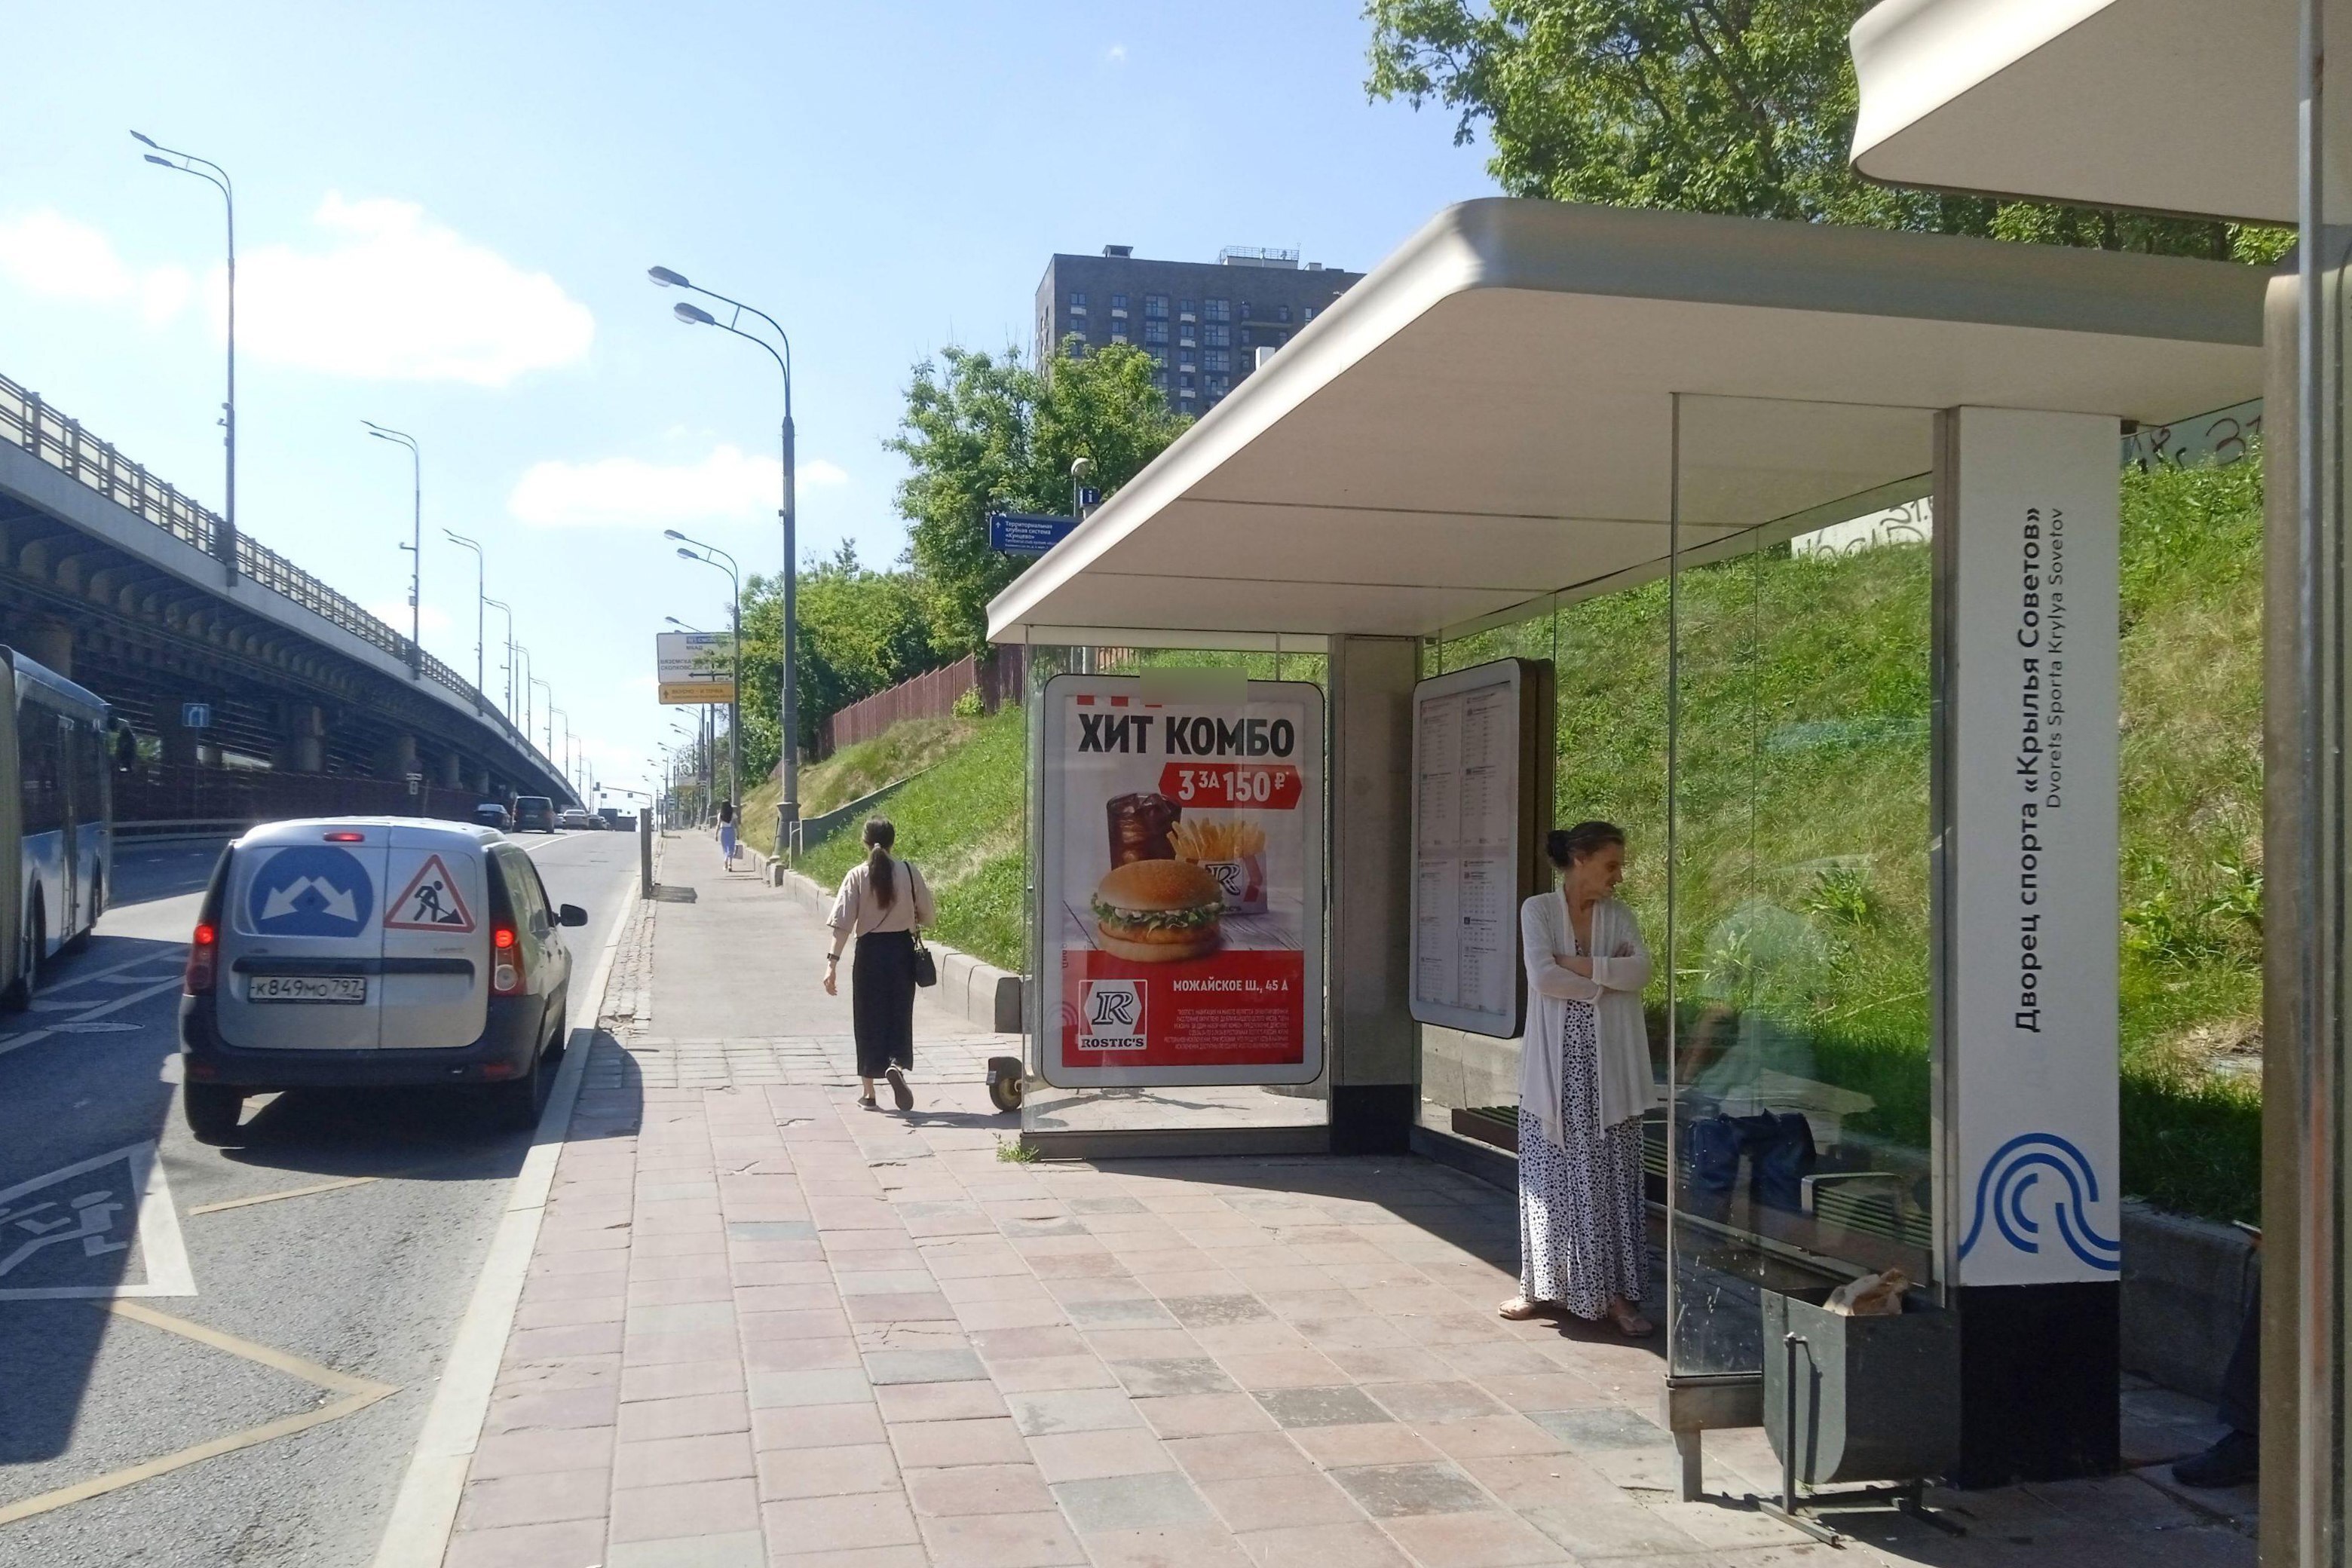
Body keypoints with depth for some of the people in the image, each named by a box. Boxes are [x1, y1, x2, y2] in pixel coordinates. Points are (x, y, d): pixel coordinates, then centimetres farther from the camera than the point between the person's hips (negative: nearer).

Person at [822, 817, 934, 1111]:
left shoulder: (857, 876, -7)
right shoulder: (909, 872, -3)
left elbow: (842, 923, -13)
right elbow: (927, 915, 3)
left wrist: (833, 961, -14)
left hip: (870, 951, -1)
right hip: (902, 949, 1)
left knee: (868, 1020, 10)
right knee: (899, 1015, 9)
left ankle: (868, 1091, 16)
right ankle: (897, 1064, -21)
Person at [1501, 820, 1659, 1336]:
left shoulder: (1619, 916, 10)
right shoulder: (1539, 910, 1)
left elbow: (1640, 970, -7)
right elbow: (1542, 976, -14)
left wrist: (1576, 964, -13)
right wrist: (1604, 980, -7)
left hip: (1609, 1069, 2)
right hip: (1556, 1066, -2)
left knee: (1611, 1177, 1)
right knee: (1550, 1176, 3)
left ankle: (1613, 1293, 6)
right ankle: (1544, 1286, 16)